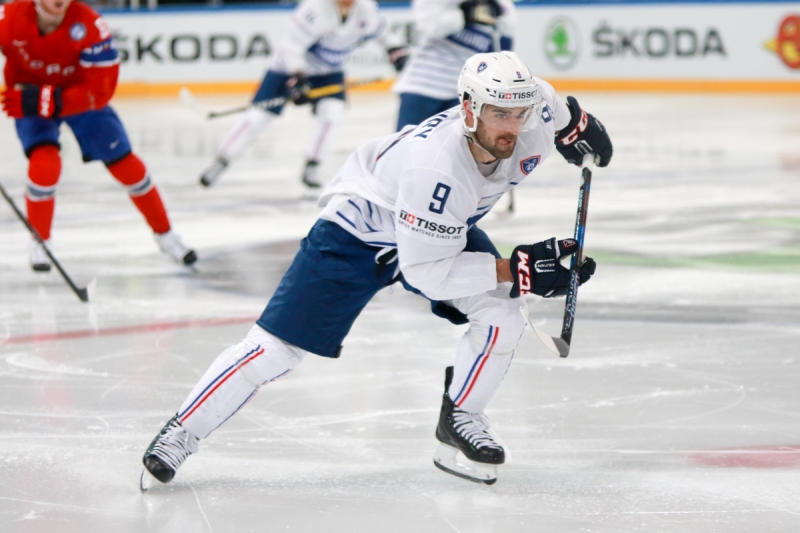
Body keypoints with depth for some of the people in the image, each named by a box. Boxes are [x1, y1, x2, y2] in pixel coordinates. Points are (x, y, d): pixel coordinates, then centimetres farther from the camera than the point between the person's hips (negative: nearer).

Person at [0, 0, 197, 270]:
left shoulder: (89, 26, -31)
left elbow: (99, 91, -30)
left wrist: (48, 100, -40)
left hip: (80, 95, 1)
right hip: (28, 95, -1)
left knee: (124, 164, 1)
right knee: (44, 163, -24)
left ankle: (165, 234, 22)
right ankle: (39, 242, 0)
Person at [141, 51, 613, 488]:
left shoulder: (529, 116, -23)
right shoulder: (436, 165, -43)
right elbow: (426, 272, -38)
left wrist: (578, 125, 14)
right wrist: (516, 270, -39)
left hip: (444, 228, 6)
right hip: (357, 232, -6)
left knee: (502, 314, -16)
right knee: (277, 348, -8)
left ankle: (460, 420, 5)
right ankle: (180, 434, 6)